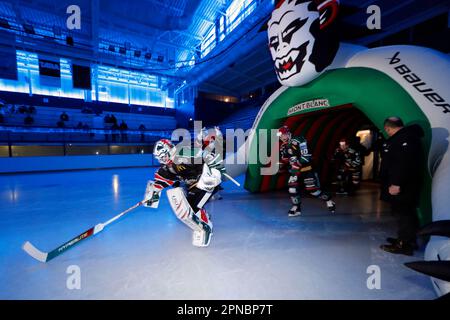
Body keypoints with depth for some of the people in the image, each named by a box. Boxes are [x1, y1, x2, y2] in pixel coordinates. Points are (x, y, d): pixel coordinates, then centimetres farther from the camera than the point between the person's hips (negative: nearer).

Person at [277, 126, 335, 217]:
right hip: (295, 170, 7)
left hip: (307, 169, -6)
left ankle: (329, 201, 25)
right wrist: (281, 165, -2)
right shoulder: (283, 146, 6)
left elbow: (306, 157, -25)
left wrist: (297, 164, -31)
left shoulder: (298, 141, -20)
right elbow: (284, 159, 16)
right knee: (292, 188, -6)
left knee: (313, 189, -2)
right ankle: (296, 209, 9)